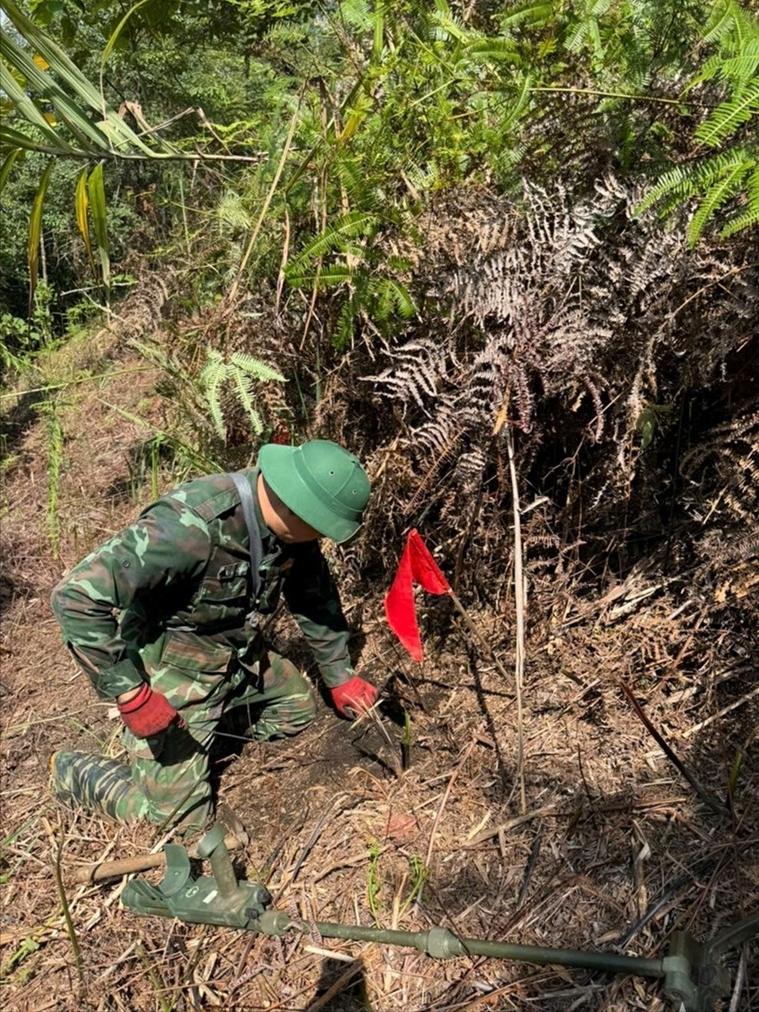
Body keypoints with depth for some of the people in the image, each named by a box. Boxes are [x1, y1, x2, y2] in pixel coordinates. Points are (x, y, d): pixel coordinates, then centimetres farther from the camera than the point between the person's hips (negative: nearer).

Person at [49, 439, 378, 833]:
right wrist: (131, 695, -33)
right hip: (173, 667, -7)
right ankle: (72, 771, 22)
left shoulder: (288, 527, -13)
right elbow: (77, 597, -35)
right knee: (181, 815, 0)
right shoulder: (190, 527, -37)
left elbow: (315, 595, 5)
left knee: (299, 709, 18)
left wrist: (339, 677, 10)